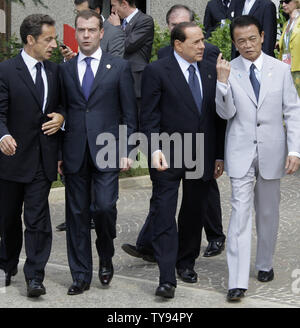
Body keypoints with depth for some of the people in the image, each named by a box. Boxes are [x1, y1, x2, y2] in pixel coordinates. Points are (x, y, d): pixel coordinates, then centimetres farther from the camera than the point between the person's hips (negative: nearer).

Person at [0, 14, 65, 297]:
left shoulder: (55, 71, 8)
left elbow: (62, 104, 20)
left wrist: (61, 117, -3)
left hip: (42, 158, 2)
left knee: (37, 218, -3)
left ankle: (34, 276, 1)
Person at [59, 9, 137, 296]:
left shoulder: (119, 67, 4)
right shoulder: (65, 70, 10)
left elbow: (129, 114, 4)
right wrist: (58, 154, 5)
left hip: (106, 152, -2)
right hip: (75, 154, 2)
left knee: (105, 207, -12)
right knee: (77, 214, 4)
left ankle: (106, 258, 17)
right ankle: (81, 275, 14)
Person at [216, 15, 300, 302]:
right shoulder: (227, 71, -2)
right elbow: (226, 113, -8)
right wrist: (223, 82, -23)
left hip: (271, 152, 2)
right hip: (241, 153, -2)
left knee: (268, 213, 14)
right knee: (240, 213, -7)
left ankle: (264, 264, 34)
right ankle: (237, 282, -8)